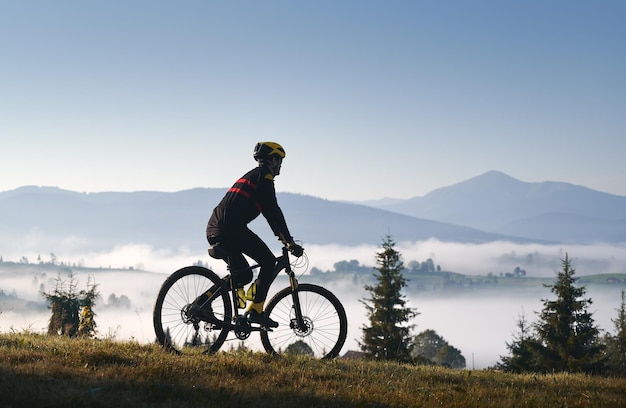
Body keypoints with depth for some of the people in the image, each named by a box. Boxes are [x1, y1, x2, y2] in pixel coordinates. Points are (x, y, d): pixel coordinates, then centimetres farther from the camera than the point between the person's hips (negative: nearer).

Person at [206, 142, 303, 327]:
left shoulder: (252, 176, 31)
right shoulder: (264, 176, 1)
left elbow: (268, 211, 35)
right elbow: (273, 211, -6)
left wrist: (283, 238, 35)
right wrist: (290, 241, -5)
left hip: (214, 230, 9)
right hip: (231, 228, -9)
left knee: (242, 274, 19)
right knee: (268, 262, 1)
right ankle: (256, 311, -4)